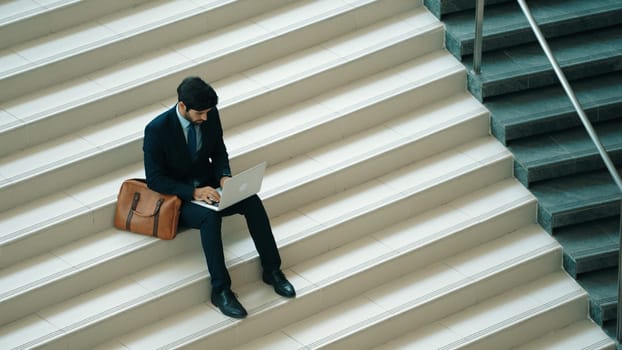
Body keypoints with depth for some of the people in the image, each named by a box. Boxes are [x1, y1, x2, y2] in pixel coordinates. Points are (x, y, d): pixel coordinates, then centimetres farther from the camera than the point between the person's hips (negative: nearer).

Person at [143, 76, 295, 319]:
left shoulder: (210, 116, -7)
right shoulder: (157, 130, -21)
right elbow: (154, 179, -17)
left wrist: (224, 176, -11)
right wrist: (193, 192, -27)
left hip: (208, 187, 5)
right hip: (178, 197, -5)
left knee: (252, 201, -22)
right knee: (210, 217, -36)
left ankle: (272, 270, -11)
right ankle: (220, 290, -29)